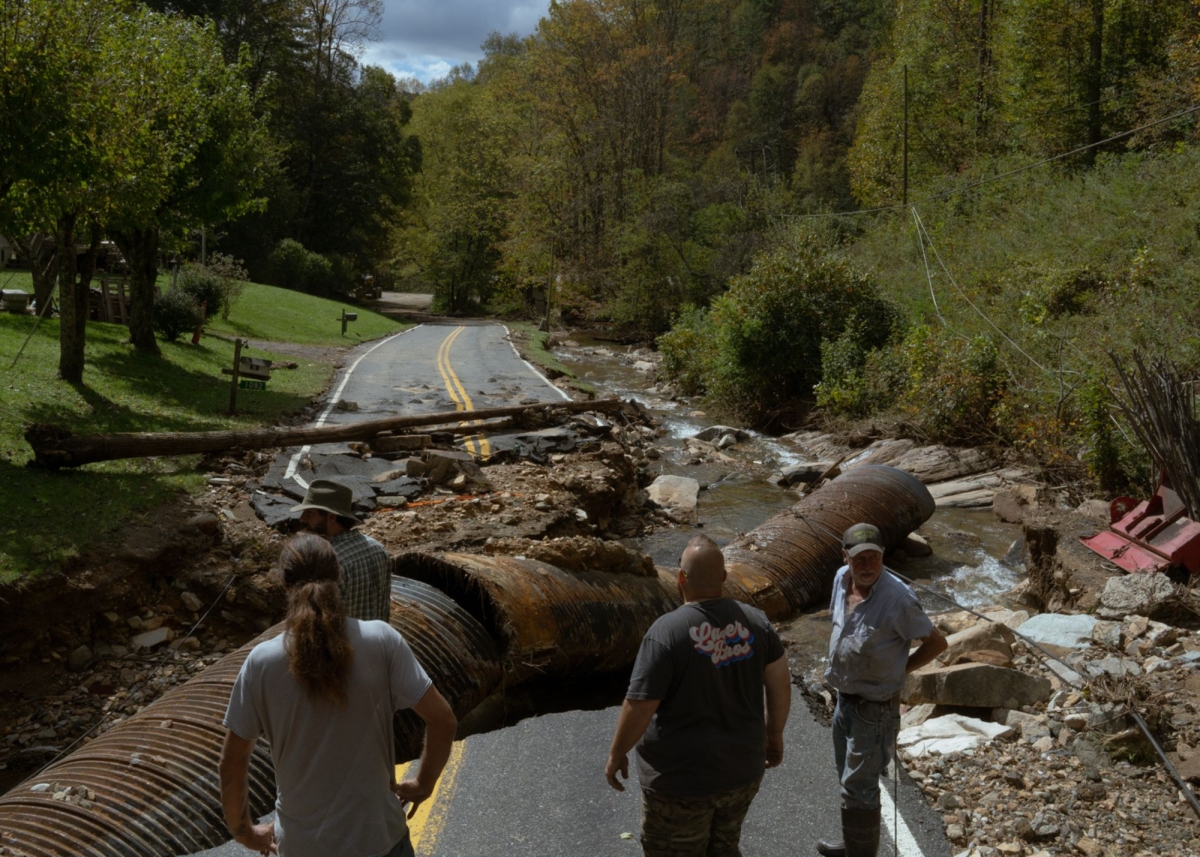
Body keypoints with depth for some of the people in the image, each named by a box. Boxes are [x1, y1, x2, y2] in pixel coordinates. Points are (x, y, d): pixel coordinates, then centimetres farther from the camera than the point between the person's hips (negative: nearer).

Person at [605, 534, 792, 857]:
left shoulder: (667, 631, -22)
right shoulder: (754, 620, -6)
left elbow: (639, 707, -19)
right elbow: (780, 682, 2)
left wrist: (617, 754, -3)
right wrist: (774, 734, 17)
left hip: (682, 779, -5)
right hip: (742, 769, 5)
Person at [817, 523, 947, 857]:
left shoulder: (897, 598, -27)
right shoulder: (842, 578, -5)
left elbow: (937, 643, -16)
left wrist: (898, 670, -9)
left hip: (874, 705, -8)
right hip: (845, 695, 8)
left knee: (858, 786, 2)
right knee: (848, 776, 25)